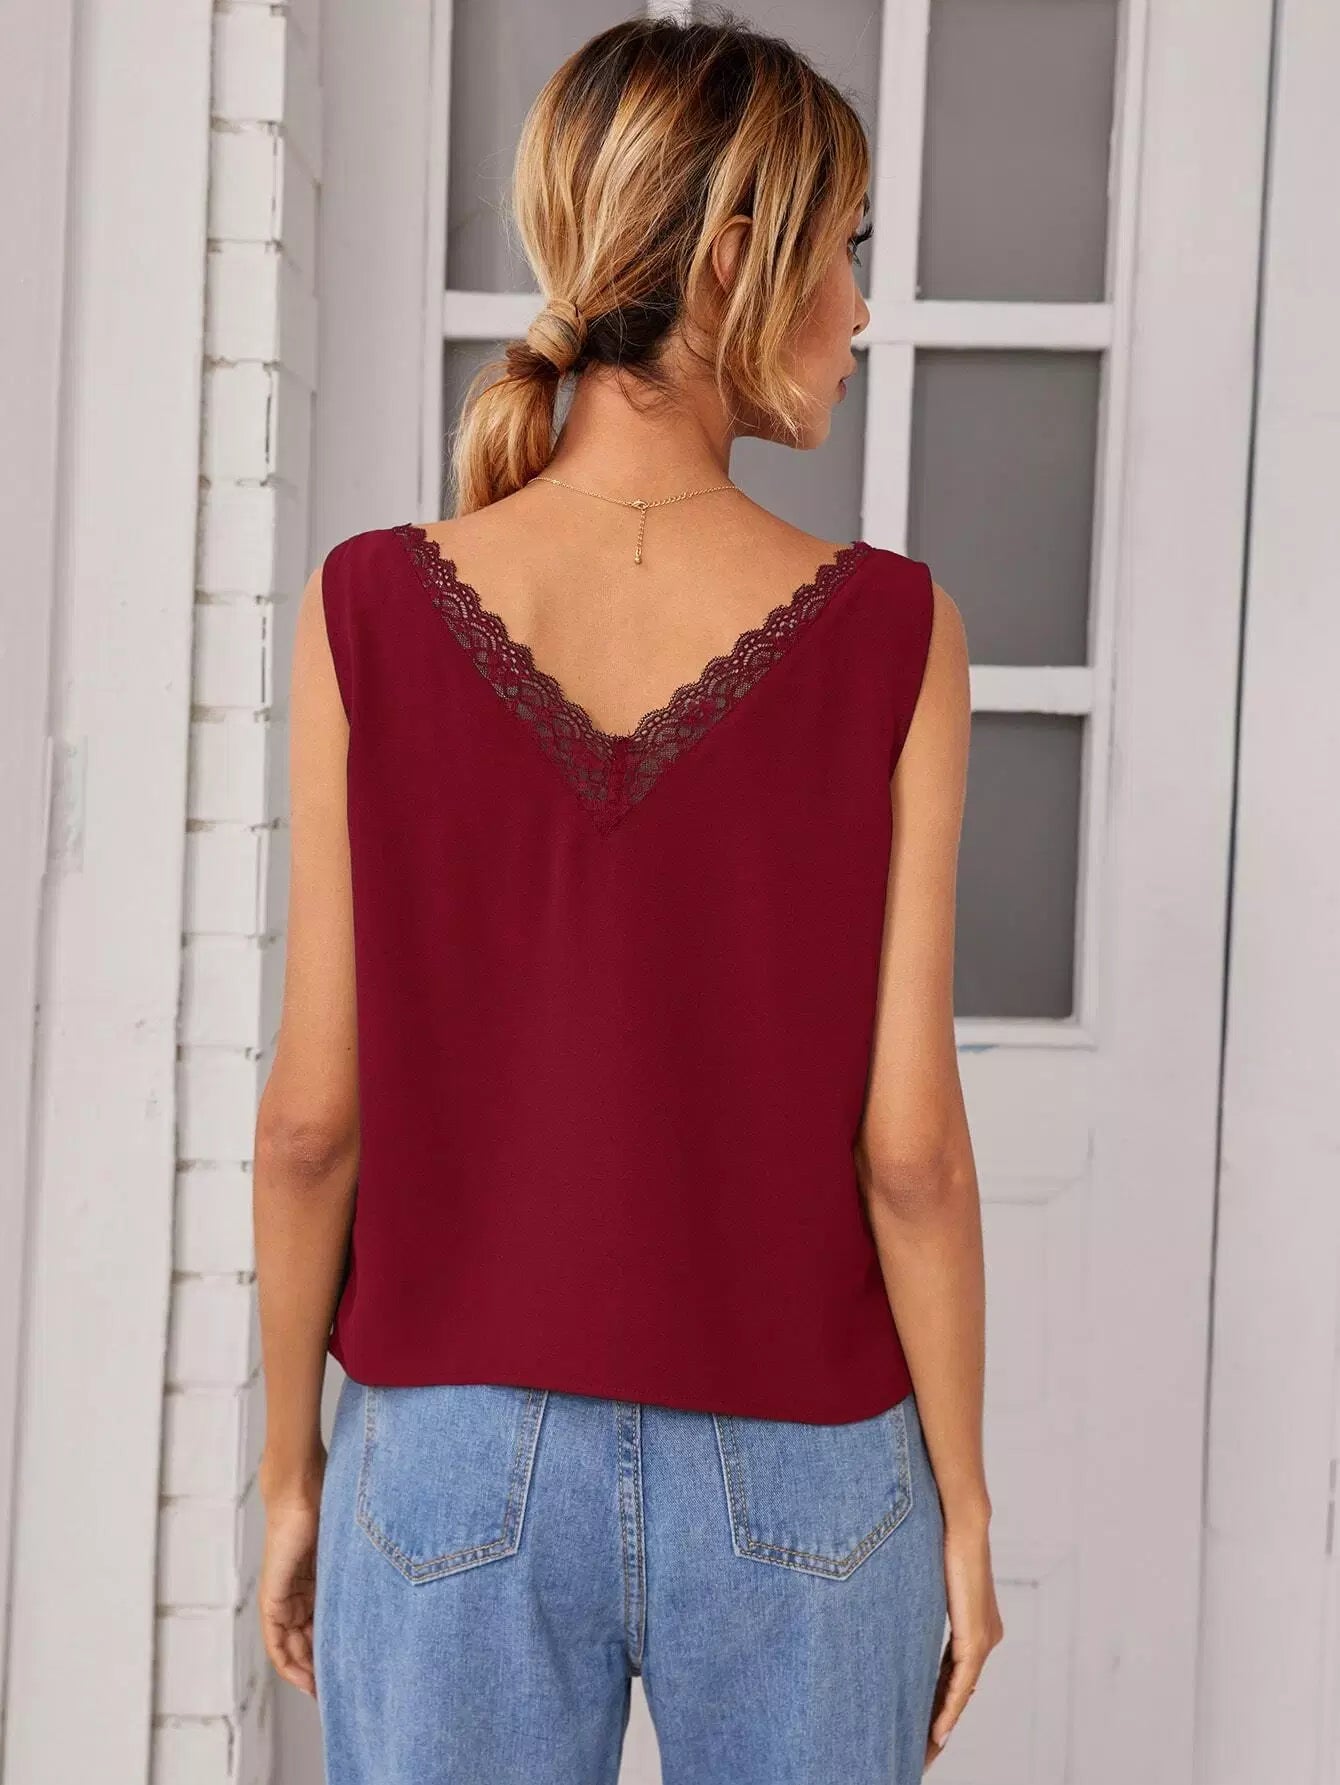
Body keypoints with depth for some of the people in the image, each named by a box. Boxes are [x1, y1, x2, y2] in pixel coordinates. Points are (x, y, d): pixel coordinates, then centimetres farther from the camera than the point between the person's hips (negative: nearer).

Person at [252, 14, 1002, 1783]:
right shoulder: (888, 634, -13)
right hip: (797, 1493, 0)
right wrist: (964, 1506, 2)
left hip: (458, 1458, 1)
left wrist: (291, 1467, 6)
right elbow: (907, 1140, -11)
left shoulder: (374, 610, -10)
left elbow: (315, 1113, -7)